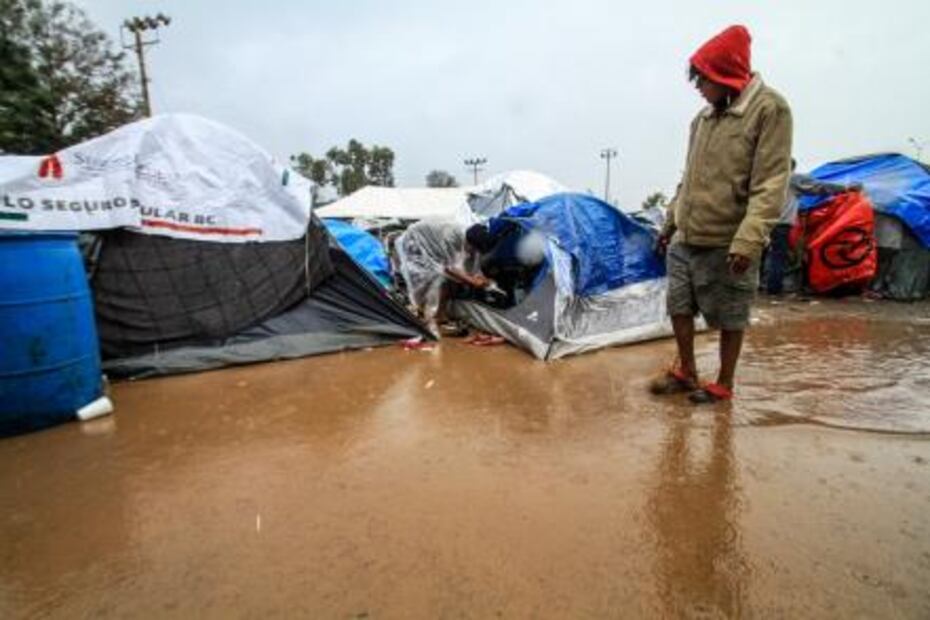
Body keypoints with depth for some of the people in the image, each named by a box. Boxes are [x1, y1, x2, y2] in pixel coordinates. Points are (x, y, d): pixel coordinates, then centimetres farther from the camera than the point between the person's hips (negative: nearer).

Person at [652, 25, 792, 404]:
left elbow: (770, 186, -16)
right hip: (685, 240, 7)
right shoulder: (704, 116, 11)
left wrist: (748, 240, -24)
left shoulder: (769, 109, -9)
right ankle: (686, 373, 29)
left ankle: (724, 385, 23)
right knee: (679, 308, 12)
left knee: (729, 319, 6)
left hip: (726, 245, -7)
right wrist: (670, 222, 20)